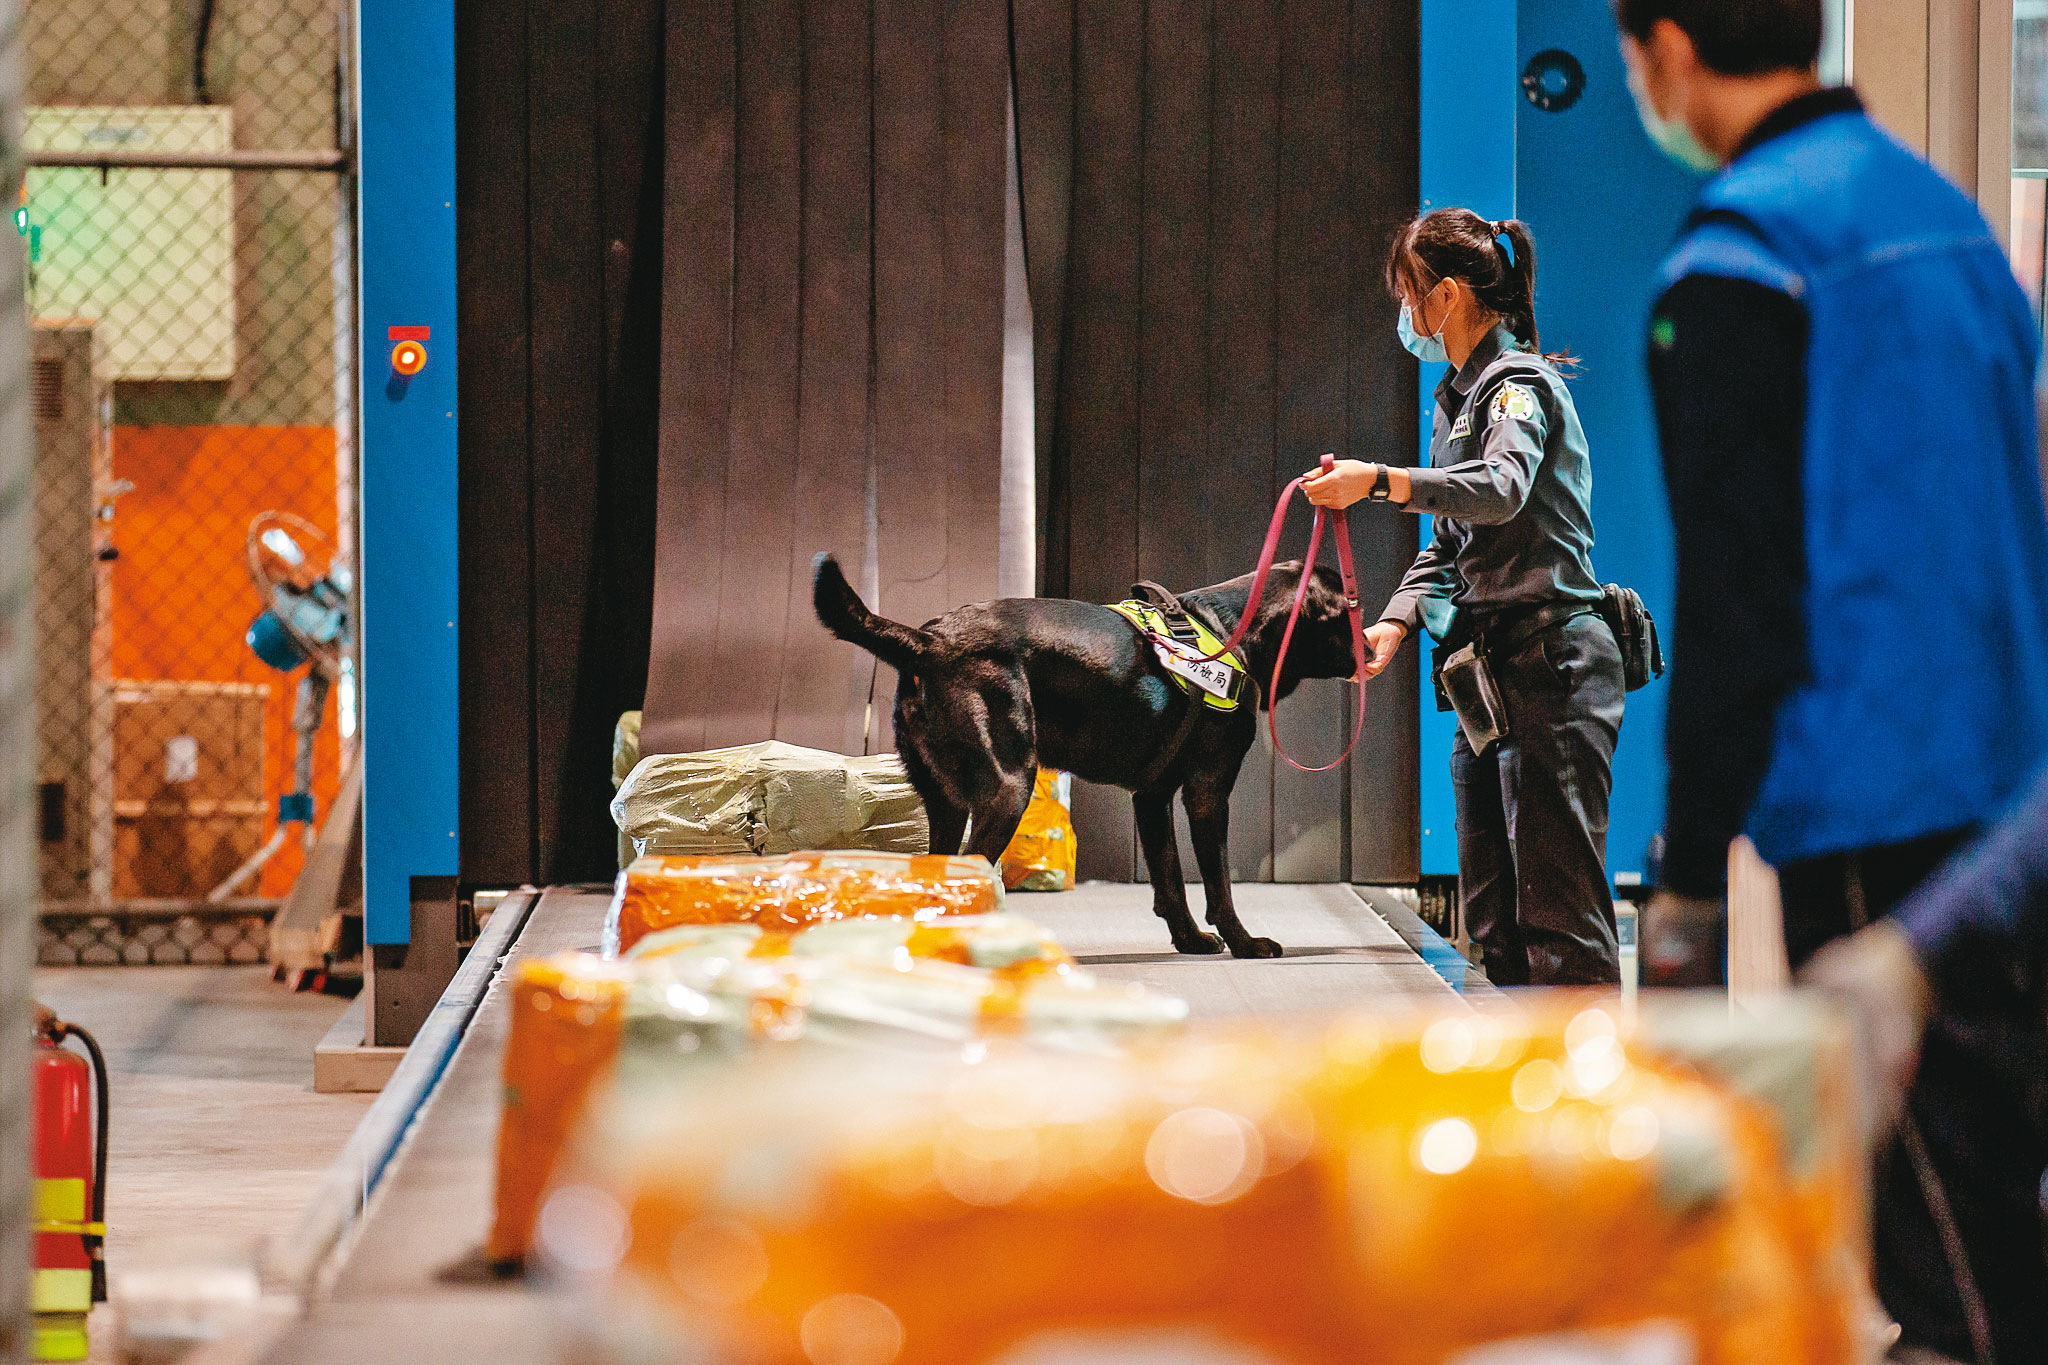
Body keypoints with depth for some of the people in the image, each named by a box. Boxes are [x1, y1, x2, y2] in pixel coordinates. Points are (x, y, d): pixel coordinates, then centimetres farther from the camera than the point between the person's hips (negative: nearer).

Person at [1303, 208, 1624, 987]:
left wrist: (1380, 482, -41)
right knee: (1492, 908, 11)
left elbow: (1501, 489, -30)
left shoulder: (1520, 383, -10)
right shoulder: (1458, 394, 19)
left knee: (1557, 901, -12)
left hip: (1550, 665, -10)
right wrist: (1397, 621, 5)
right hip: (1491, 672, 10)